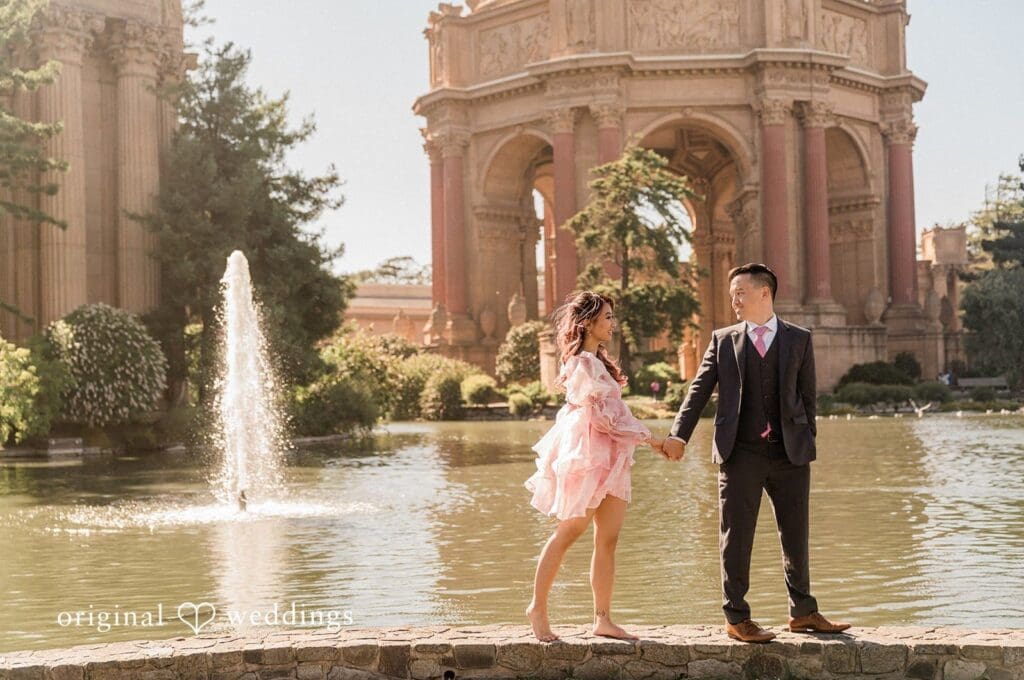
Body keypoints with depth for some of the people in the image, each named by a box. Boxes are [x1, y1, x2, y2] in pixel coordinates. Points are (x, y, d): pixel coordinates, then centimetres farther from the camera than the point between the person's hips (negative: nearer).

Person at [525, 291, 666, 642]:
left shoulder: (596, 360, 16)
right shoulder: (584, 362, -14)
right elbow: (604, 417, -16)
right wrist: (647, 438, -10)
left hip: (608, 457, 9)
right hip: (588, 454, -9)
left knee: (609, 537, 5)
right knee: (569, 532, -2)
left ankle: (603, 619, 7)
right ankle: (538, 607, 8)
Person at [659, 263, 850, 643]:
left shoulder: (799, 340, 7)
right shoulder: (723, 340, 7)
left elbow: (807, 395, 8)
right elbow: (699, 390, 3)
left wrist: (807, 443, 2)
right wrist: (679, 435, -7)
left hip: (790, 453, 1)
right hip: (740, 453, -1)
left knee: (796, 535, 9)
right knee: (736, 538, 3)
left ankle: (803, 612, 23)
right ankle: (737, 618, 12)